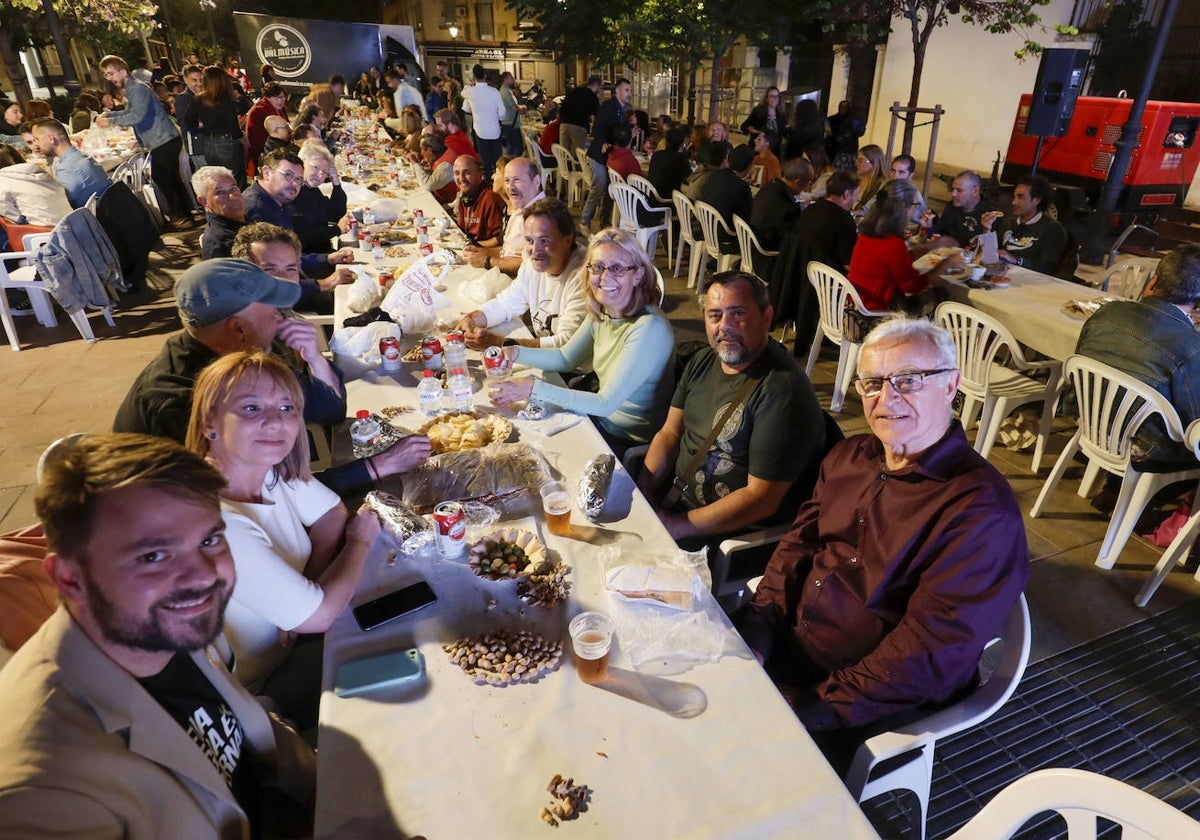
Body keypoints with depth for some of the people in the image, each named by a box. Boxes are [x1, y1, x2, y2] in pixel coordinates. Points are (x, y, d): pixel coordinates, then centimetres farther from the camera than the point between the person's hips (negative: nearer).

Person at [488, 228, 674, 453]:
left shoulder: (649, 329, -28)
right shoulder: (600, 313, -3)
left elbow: (605, 404, -28)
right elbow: (566, 358, 10)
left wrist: (534, 388, -30)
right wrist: (515, 353, -6)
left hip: (631, 443, -7)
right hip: (603, 418, 7)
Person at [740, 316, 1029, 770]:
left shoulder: (980, 510, -21)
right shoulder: (849, 456, 3)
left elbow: (931, 650, -23)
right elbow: (800, 543, 6)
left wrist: (817, 706, -22)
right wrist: (758, 627, -8)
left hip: (882, 700, -6)